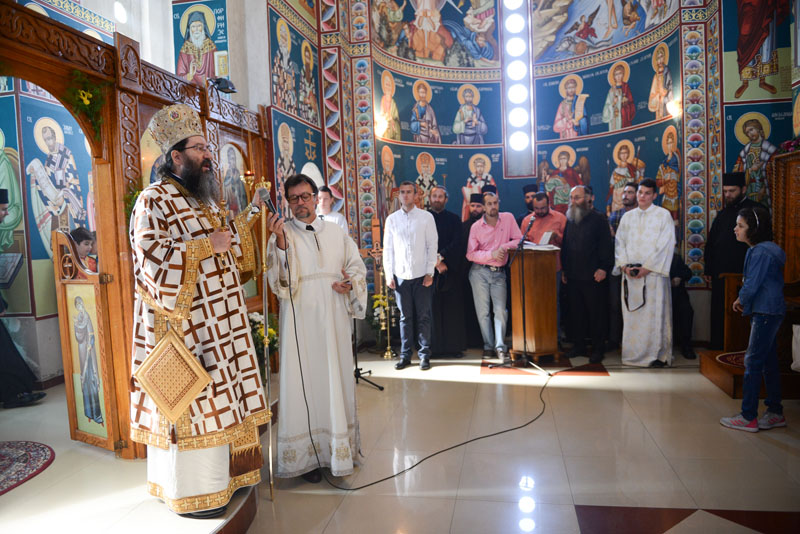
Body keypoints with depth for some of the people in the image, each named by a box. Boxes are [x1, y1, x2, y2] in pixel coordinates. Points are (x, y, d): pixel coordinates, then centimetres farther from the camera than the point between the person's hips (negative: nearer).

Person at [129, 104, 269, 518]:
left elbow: (225, 246, 24)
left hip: (216, 321, 9)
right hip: (183, 322, -9)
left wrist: (246, 219, 13)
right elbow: (152, 256, -21)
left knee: (217, 397, 15)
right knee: (190, 400, 0)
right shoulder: (154, 200, -11)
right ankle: (191, 491, 16)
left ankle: (218, 474, 29)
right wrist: (206, 245, -21)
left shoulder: (202, 200, 16)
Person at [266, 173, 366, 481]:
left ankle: (340, 449, 25)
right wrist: (280, 240, -24)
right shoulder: (283, 233, 1)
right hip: (301, 319, -3)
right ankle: (308, 455, 10)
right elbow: (281, 279, -12)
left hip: (334, 317, 4)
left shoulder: (336, 233, 12)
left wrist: (352, 283, -5)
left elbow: (357, 266, 16)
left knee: (337, 377, 11)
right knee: (304, 379, -2)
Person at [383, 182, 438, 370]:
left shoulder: (426, 217, 1)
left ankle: (425, 355, 15)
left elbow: (432, 246, -1)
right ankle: (405, 355, 17)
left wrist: (430, 273, -6)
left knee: (423, 317, 4)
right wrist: (388, 274, 2)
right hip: (400, 276, 2)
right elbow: (387, 248, 7)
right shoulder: (392, 219, 7)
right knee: (405, 317, 8)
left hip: (421, 275, -2)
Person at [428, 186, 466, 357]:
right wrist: (436, 262, -9)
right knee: (433, 309, -2)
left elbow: (456, 243, -1)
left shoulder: (454, 219, 10)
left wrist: (441, 256, -15)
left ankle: (454, 346, 6)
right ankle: (435, 347, 4)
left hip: (451, 269, 0)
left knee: (452, 309, 0)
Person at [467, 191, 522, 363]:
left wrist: (504, 247, -15)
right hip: (479, 272, 0)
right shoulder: (476, 227, -2)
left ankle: (500, 347, 0)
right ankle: (489, 346, 16)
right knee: (483, 311, 3)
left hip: (499, 272, 0)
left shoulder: (508, 218, 1)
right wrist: (491, 254, -16)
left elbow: (519, 240, 1)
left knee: (500, 310, -7)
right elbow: (470, 254, -5)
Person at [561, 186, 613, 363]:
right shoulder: (569, 220, 14)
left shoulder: (598, 219, -2)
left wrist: (603, 268, -14)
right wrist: (564, 270, 12)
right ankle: (579, 345, 20)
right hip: (572, 277, 5)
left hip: (593, 277, -5)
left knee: (596, 313, 2)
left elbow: (606, 245, -6)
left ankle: (598, 349, 13)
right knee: (576, 313, 8)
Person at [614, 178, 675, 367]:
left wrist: (647, 268, -13)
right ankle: (634, 354, 13)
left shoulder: (663, 215, 2)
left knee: (655, 313, -3)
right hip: (630, 274, 4)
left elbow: (665, 245, -6)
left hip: (653, 274, -3)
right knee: (632, 314, 4)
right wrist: (624, 266, -4)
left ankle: (658, 355, 6)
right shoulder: (627, 217, 14)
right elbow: (620, 243, 11)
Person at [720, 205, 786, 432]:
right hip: (770, 311, 10)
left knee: (753, 362, -6)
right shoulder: (766, 249, 14)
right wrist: (744, 302, 6)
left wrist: (740, 300, -1)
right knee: (768, 362, 15)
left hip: (765, 314, -10)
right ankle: (775, 413, 24)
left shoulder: (761, 252, -18)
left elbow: (751, 286, -19)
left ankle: (748, 417, 1)